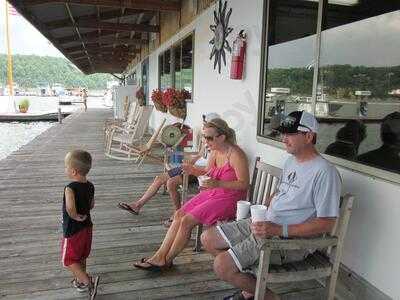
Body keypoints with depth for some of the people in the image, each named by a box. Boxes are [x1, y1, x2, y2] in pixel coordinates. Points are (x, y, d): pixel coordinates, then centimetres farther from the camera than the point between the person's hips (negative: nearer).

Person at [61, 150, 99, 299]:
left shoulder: (70, 189, -27)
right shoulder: (90, 186, -4)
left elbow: (70, 208, -42)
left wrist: (75, 217, -24)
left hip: (72, 231, -7)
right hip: (87, 227, 7)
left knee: (69, 260, 11)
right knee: (81, 257, 24)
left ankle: (89, 281, 2)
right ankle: (81, 281, 40)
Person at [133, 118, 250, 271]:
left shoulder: (235, 154, -19)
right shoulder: (214, 151, 5)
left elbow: (244, 184, -20)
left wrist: (218, 183, -30)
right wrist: (193, 170, -3)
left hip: (228, 198, -8)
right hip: (211, 194, 9)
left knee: (187, 221, -16)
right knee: (179, 214, -4)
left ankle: (166, 260, 3)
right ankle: (159, 255, 1)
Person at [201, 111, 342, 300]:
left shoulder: (324, 172, -18)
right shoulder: (291, 160, 12)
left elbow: (326, 223, -20)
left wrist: (279, 230, -24)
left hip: (291, 239, -9)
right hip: (264, 223, 10)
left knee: (222, 266, -19)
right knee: (208, 239, 5)